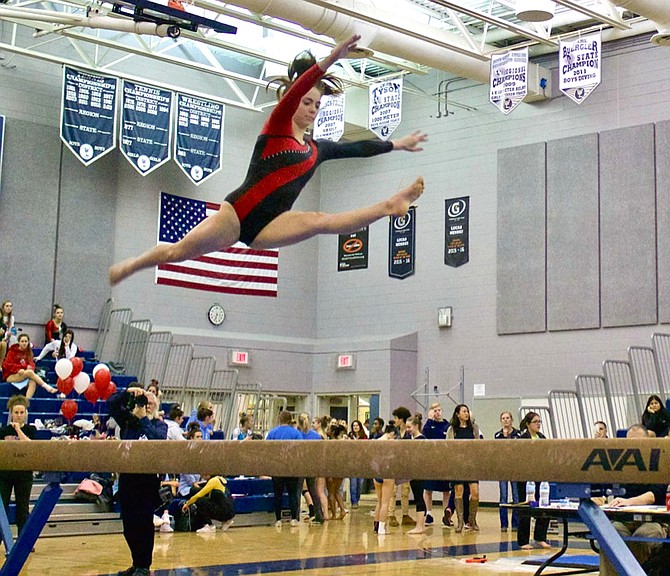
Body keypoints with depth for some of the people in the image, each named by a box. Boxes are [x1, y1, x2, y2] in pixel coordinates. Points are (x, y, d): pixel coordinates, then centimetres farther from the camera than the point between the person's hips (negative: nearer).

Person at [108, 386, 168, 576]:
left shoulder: (159, 425, 0)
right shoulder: (128, 421, 10)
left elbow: (158, 438, -21)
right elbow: (111, 403, 2)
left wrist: (144, 418, -18)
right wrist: (127, 392, -12)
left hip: (148, 480, -5)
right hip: (127, 477, 5)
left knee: (143, 522, 0)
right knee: (128, 523, 10)